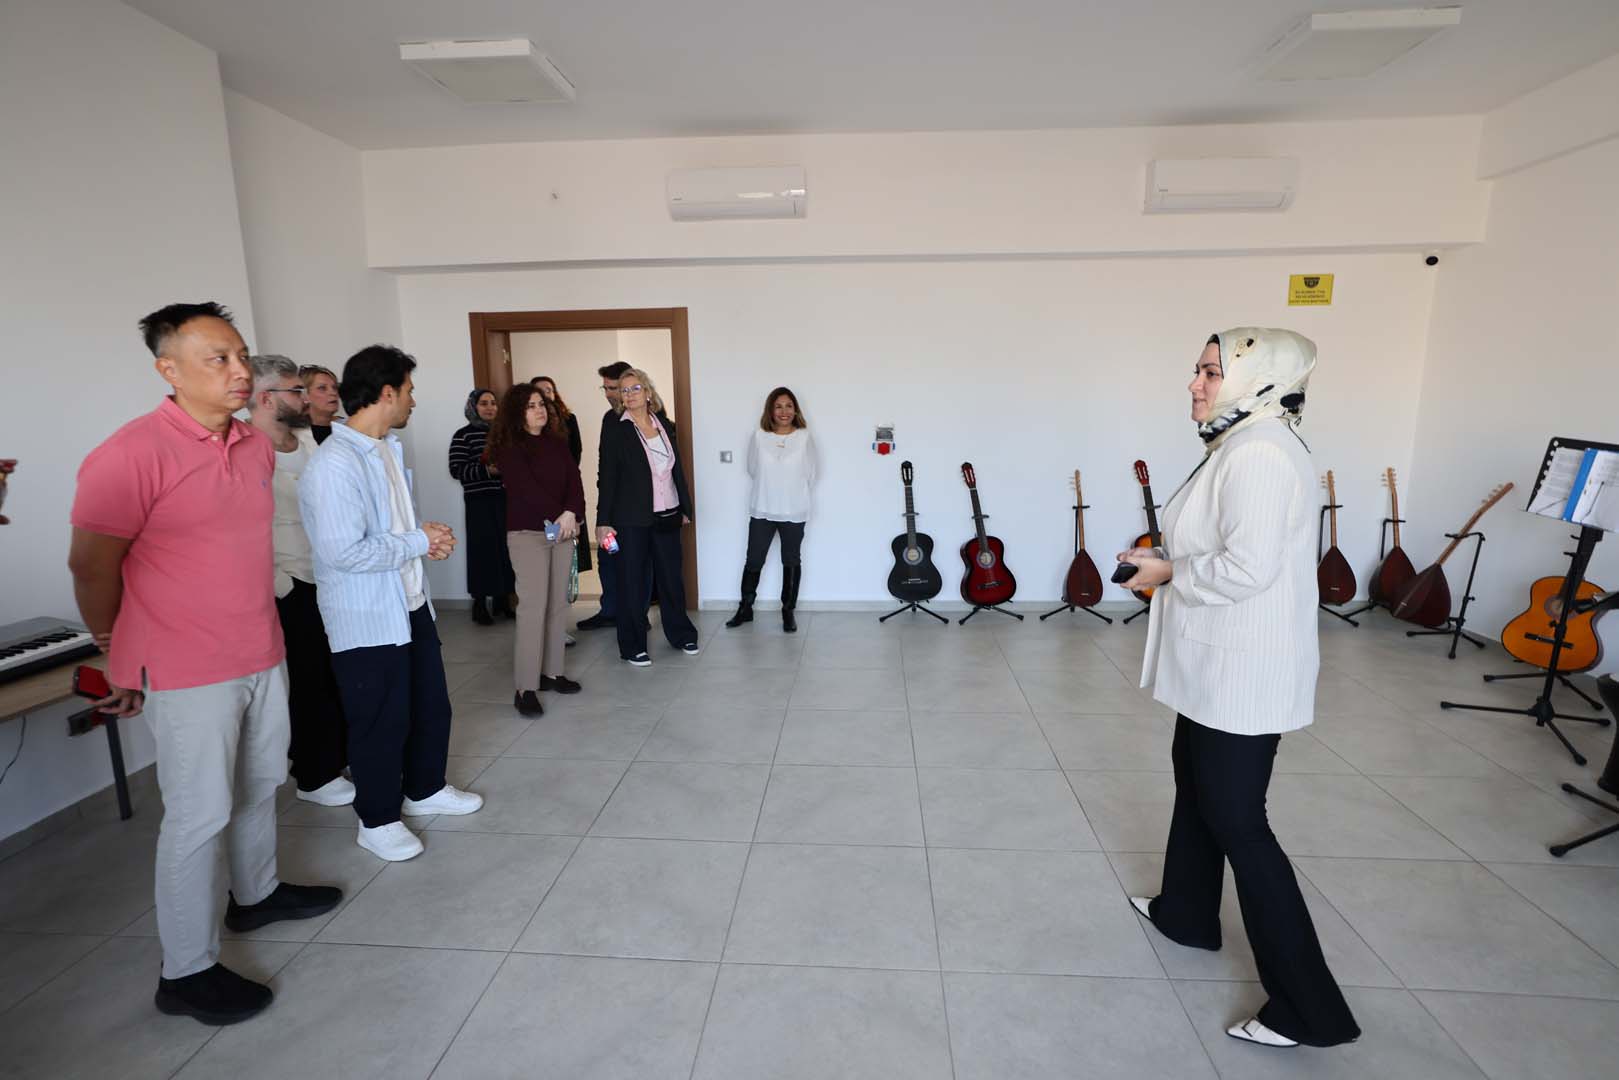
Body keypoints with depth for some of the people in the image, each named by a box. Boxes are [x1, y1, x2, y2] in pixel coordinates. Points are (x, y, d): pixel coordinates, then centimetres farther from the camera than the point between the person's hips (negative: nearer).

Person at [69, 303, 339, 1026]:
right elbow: (91, 566, -11)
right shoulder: (132, 454, -18)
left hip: (262, 656, 7)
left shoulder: (256, 446, 5)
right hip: (189, 675, -7)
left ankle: (256, 894, 43)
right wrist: (122, 658, 2)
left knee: (260, 785, 21)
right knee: (199, 816, 3)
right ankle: (186, 973, 21)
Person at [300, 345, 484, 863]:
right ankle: (377, 820, 29)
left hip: (411, 605, 9)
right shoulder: (333, 465, -22)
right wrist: (420, 541, -16)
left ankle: (425, 789, 41)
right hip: (367, 620, -9)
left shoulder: (388, 448, 9)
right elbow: (344, 552, -27)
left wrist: (427, 535, 1)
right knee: (382, 723, 7)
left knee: (431, 706, 20)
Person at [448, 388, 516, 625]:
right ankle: (479, 603, 10)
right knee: (483, 549, -3)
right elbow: (456, 469, -9)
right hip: (479, 501, -4)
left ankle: (501, 599, 19)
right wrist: (485, 469, -20)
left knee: (505, 548, 5)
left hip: (505, 499, 4)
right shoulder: (463, 435, -2)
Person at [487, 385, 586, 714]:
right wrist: (557, 516, -15)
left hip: (562, 530, 6)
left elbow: (574, 479, 1)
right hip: (528, 533, -6)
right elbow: (526, 488, -15)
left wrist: (571, 514, -15)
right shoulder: (509, 447, -5)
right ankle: (525, 687, -5)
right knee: (533, 606, -10)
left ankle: (552, 671, 17)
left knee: (558, 603, 6)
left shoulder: (557, 443, 11)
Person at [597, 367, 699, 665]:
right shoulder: (615, 430, -4)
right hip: (632, 520, -4)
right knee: (633, 582, 5)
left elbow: (677, 467, 12)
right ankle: (633, 646, 18)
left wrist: (685, 507, 13)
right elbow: (608, 478, -7)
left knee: (671, 576, 13)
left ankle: (681, 633, 31)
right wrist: (603, 521, -11)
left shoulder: (664, 424, 7)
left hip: (667, 516, 4)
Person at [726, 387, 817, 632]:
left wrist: (792, 492, 6)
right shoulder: (759, 436, -3)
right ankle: (745, 608, 23)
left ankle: (788, 611, 23)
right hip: (762, 510, 1)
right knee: (753, 560, 8)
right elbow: (752, 469, 6)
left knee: (791, 561, 10)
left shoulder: (804, 437, -5)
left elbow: (810, 476, 0)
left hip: (794, 512, -1)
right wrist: (770, 488, 10)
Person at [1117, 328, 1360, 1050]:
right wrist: (1170, 563, 6)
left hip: (1243, 672, -11)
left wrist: (1168, 573, -14)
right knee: (1195, 781, 23)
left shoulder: (1259, 453, -21)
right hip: (1220, 665, 11)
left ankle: (1308, 1008, 15)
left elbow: (1248, 566, -28)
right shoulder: (1243, 444, 12)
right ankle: (1186, 912, 44)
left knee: (1236, 820, 0)